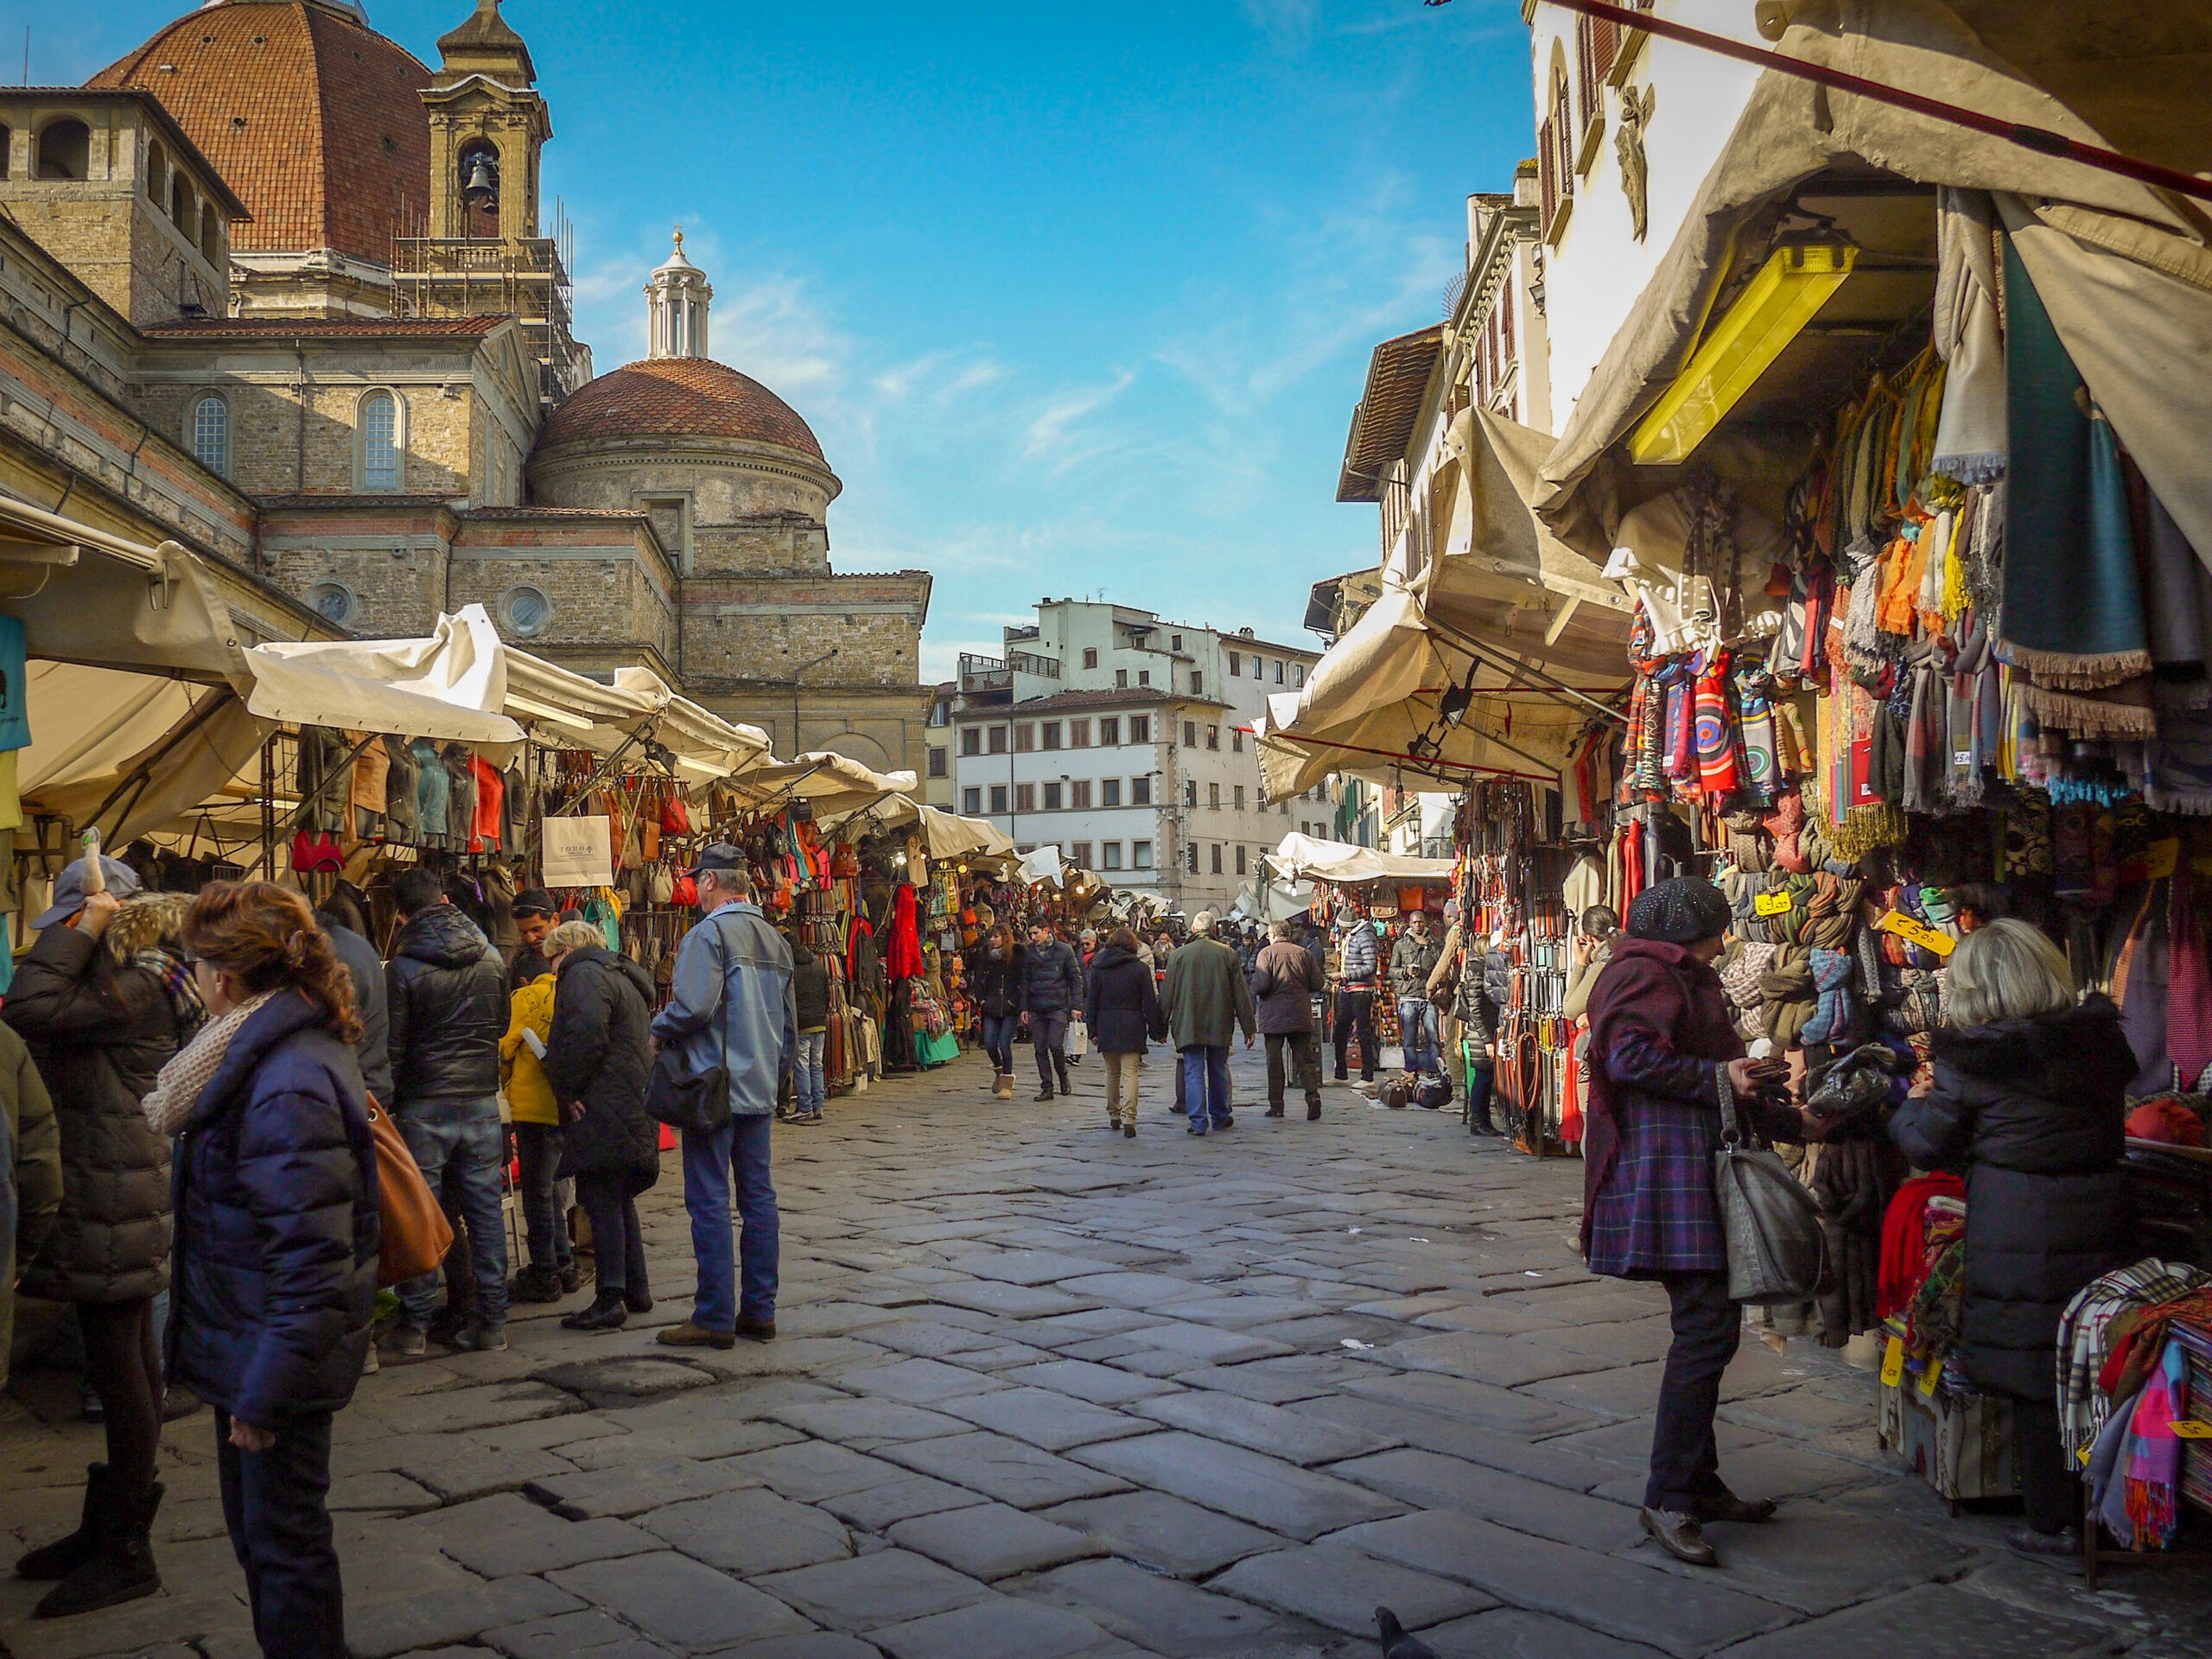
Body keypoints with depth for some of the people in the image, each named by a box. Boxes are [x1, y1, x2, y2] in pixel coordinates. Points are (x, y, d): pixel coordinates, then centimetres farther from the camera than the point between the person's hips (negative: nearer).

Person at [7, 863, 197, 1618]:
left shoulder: (138, 984, -16)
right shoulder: (135, 980, 14)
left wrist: (84, 929, -18)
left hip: (113, 1211, -10)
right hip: (115, 1207, 10)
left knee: (119, 1366, -3)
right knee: (130, 1363, 16)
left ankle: (125, 1552, 6)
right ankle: (111, 1527, 28)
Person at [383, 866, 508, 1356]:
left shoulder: (404, 967, -9)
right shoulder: (491, 959, 2)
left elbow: (393, 1047, -7)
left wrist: (387, 1104, 2)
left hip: (424, 1104, -3)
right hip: (483, 1101, 3)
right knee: (485, 1210, 7)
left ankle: (414, 1326, 9)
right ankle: (492, 1321, 10)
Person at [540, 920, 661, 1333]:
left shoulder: (584, 974, -6)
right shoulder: (623, 977, 25)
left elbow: (586, 1034, -22)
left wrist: (568, 1089, -13)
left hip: (605, 1109, -10)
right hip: (632, 1108, 10)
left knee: (599, 1199, -8)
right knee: (618, 1200, 16)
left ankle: (611, 1299, -9)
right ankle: (636, 1290, 21)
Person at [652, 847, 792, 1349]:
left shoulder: (708, 935, -12)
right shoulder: (775, 941, 12)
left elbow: (693, 1006, -24)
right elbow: (789, 1023, 17)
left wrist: (657, 1030, -5)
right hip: (760, 1092, 8)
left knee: (710, 1201, -3)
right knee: (758, 1196, 10)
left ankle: (715, 1317, 0)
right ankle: (759, 1310, 14)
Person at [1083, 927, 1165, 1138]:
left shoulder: (1097, 968, 4)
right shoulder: (1141, 968, -4)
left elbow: (1091, 1000, 5)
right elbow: (1150, 1002, -3)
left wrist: (1093, 1030, 9)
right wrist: (1157, 1030, 3)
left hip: (1106, 1027, 3)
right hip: (1132, 1029, -3)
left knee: (1112, 1072, 16)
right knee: (1130, 1073, -5)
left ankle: (1114, 1115, 25)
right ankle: (1129, 1118, -17)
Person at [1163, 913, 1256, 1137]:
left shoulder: (1179, 955, -3)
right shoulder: (1227, 954, -2)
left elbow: (1167, 995, 1)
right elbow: (1241, 994, 1)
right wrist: (1248, 1027, 7)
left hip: (1188, 1026, -1)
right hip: (1220, 1025, 2)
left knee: (1194, 1072, 0)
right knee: (1218, 1070, 15)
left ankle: (1198, 1120, -8)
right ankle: (1220, 1117, 25)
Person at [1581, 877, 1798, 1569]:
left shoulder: (1686, 979, 27)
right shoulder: (1645, 972, -5)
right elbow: (1629, 1057, -20)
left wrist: (1792, 1123, 32)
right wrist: (1719, 1076, -15)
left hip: (1698, 1168, 11)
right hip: (1667, 1169, -11)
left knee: (1708, 1326, 10)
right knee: (1707, 1326, -14)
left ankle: (1698, 1484, 18)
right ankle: (1670, 1495, -11)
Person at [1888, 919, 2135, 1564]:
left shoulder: (1976, 1059, -11)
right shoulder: (2099, 1039, 3)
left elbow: (1927, 1144, -3)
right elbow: (2110, 1126, 17)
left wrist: (1912, 1107, 17)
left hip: (2018, 1238, -5)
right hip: (2100, 1225, 5)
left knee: (2034, 1385, 6)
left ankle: (2055, 1525, 14)